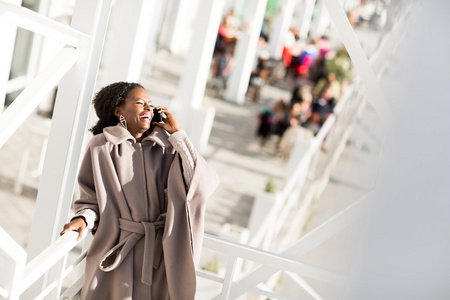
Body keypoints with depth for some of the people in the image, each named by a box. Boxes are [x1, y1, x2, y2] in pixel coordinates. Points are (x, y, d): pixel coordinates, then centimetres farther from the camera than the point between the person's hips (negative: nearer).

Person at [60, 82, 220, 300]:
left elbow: (200, 182, -12)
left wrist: (176, 133, -10)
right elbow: (91, 198, 4)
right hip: (116, 250, -2)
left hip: (159, 249, 2)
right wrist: (83, 218, -17)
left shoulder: (166, 146, 1)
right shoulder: (102, 147, -3)